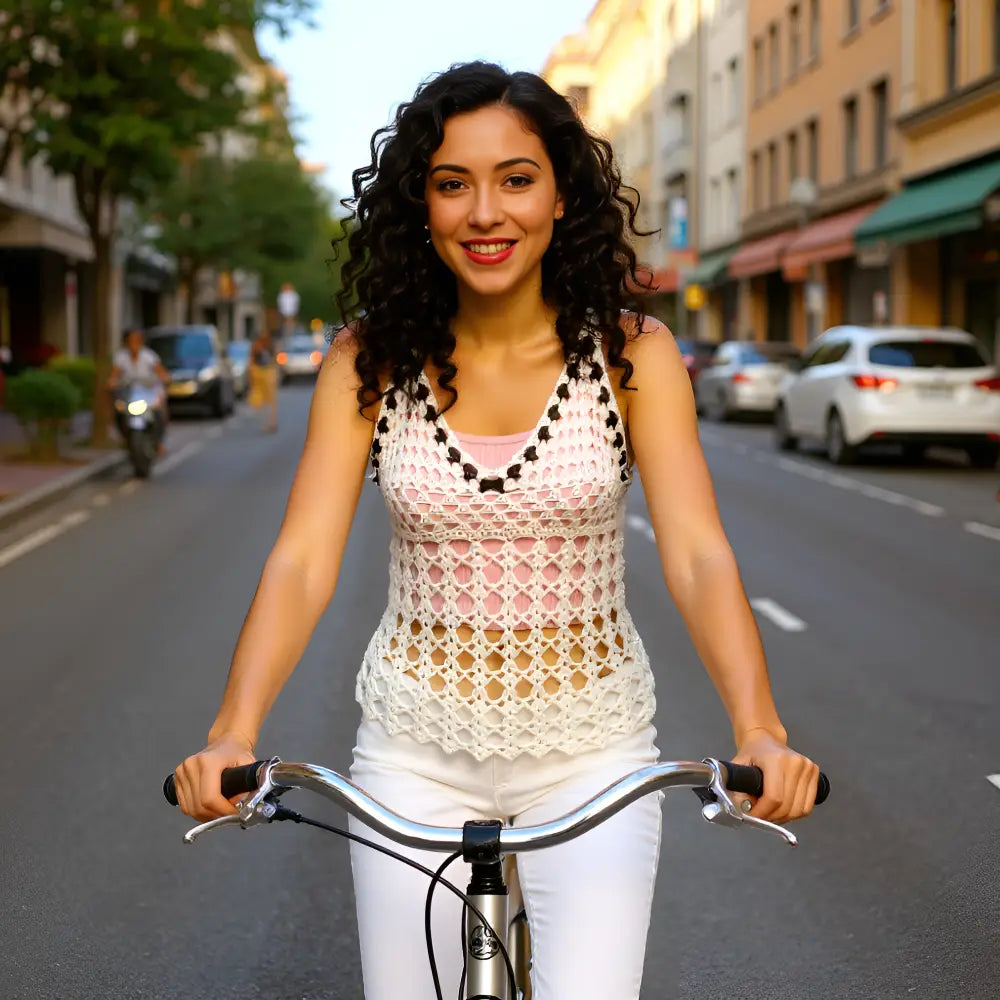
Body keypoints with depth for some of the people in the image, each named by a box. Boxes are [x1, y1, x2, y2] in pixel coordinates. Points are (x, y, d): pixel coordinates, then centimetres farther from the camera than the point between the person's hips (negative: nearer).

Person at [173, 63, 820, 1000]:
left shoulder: (632, 352, -7)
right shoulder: (369, 359, -4)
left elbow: (697, 554, -15)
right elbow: (302, 561, -11)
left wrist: (758, 731, -31)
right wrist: (233, 732, -27)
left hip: (590, 747, -1)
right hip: (416, 747, 1)